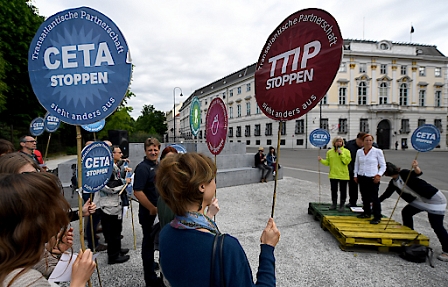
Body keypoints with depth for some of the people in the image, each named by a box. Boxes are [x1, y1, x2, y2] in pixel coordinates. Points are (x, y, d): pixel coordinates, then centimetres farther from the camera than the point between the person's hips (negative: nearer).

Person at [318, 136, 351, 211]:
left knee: (343, 191, 5)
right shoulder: (330, 152, 6)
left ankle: (342, 205, 17)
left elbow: (347, 161, -13)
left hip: (343, 175, -3)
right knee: (334, 190, 10)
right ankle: (334, 204, 24)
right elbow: (327, 162, 8)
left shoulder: (346, 151, -2)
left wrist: (341, 153, -17)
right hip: (333, 175, 3)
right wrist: (321, 160, -9)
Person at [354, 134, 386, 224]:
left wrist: (379, 175, -12)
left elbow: (383, 166, 0)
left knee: (374, 198, -4)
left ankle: (377, 217, 6)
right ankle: (367, 213, 28)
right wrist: (355, 175, 13)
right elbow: (356, 164, 18)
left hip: (372, 178, -4)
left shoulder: (377, 151, -4)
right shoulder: (359, 151, 7)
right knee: (364, 197, 13)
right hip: (361, 177, 4)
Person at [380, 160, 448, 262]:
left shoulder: (404, 173, -19)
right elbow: (387, 194, 15)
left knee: (437, 226, -10)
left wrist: (416, 168, -57)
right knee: (406, 212, 9)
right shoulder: (393, 183, 4)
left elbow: (418, 173, -36)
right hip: (420, 200, 9)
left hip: (434, 199, -9)